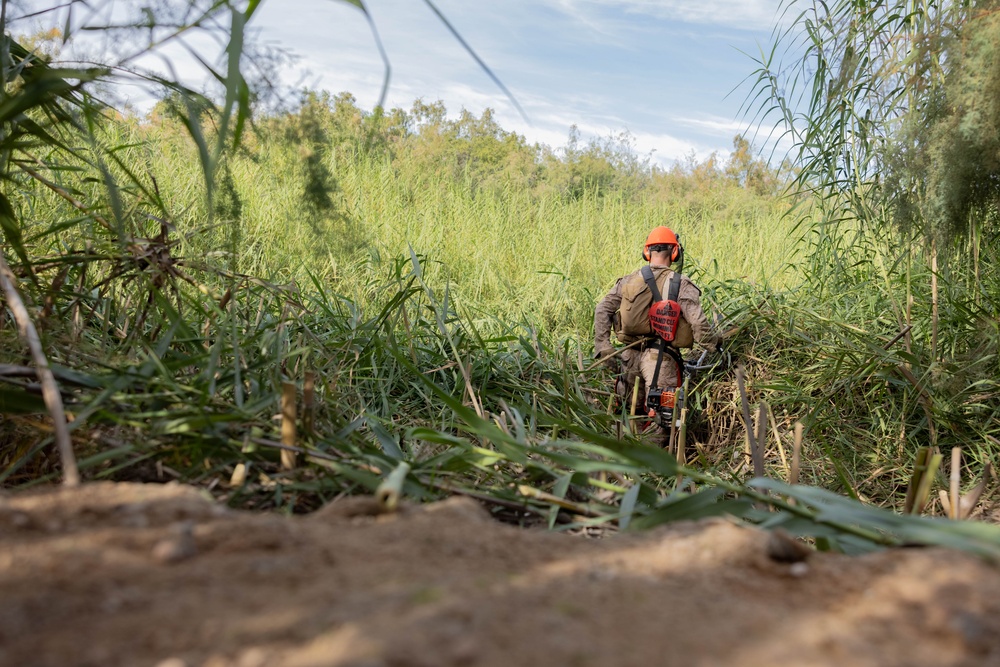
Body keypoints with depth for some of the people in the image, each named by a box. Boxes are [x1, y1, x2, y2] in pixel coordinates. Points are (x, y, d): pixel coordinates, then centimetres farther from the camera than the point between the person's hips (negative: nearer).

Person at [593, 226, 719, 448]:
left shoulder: (629, 280, 7)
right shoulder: (681, 284, -6)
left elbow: (602, 310, 4)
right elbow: (698, 322, -13)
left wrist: (603, 347, 5)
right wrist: (714, 345, 3)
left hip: (630, 355, 5)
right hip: (661, 356, -5)